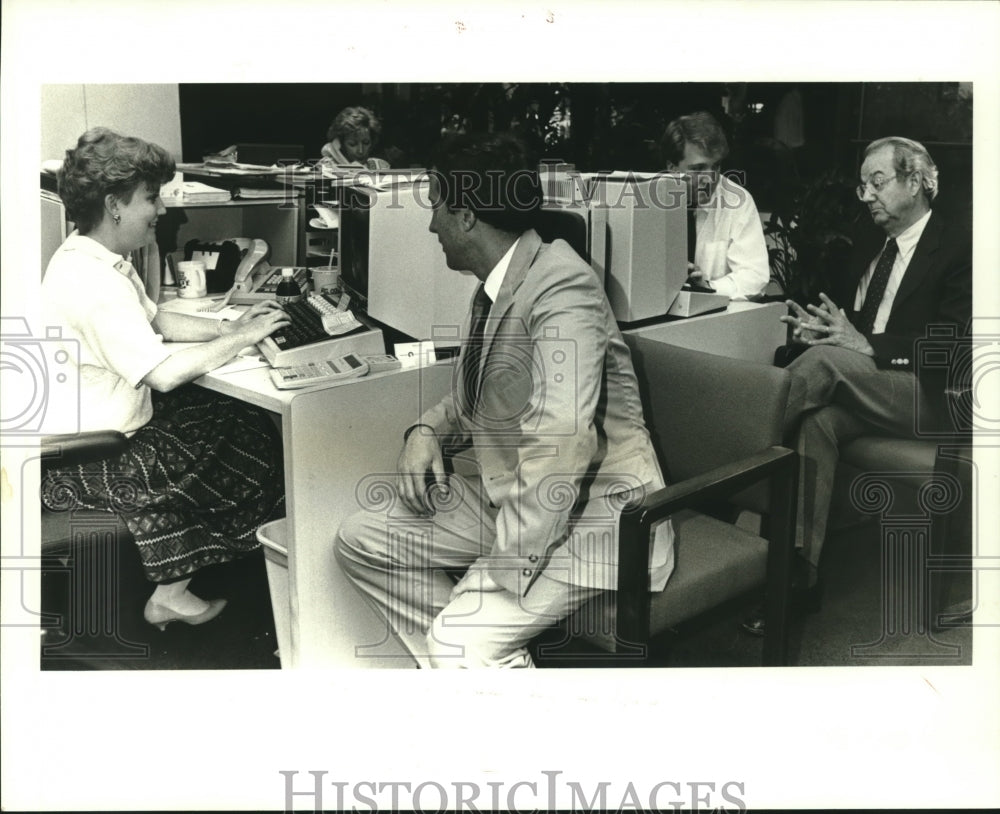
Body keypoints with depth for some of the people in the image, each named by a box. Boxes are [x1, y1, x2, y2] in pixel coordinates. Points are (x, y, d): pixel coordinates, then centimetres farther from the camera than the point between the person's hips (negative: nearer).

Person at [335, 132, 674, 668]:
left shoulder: (561, 287, -22)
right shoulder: (496, 286, 7)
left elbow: (560, 446, -30)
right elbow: (472, 397, 23)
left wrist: (502, 573, -28)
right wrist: (427, 432, 1)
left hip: (593, 511, -9)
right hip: (509, 493, 10)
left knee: (458, 641, -26)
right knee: (360, 540, 5)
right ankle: (468, 664, 5)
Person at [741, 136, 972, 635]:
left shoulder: (957, 252, -2)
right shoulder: (867, 250, 20)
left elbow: (949, 346, -12)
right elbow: (843, 314, 20)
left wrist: (865, 345, -22)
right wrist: (818, 327, -5)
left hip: (924, 396, -5)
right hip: (861, 388, 6)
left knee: (827, 358, -33)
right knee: (818, 422, -29)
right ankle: (799, 571, -31)